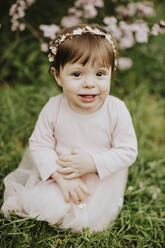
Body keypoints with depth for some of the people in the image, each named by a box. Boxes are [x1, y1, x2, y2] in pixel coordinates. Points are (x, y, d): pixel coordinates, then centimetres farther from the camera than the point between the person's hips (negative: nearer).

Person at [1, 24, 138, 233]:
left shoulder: (116, 110, -18)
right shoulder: (53, 108, -15)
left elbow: (128, 151, -13)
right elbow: (39, 144, -11)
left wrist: (93, 162, -27)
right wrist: (60, 175, -24)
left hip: (102, 180, 0)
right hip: (58, 176, 1)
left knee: (91, 218, -14)